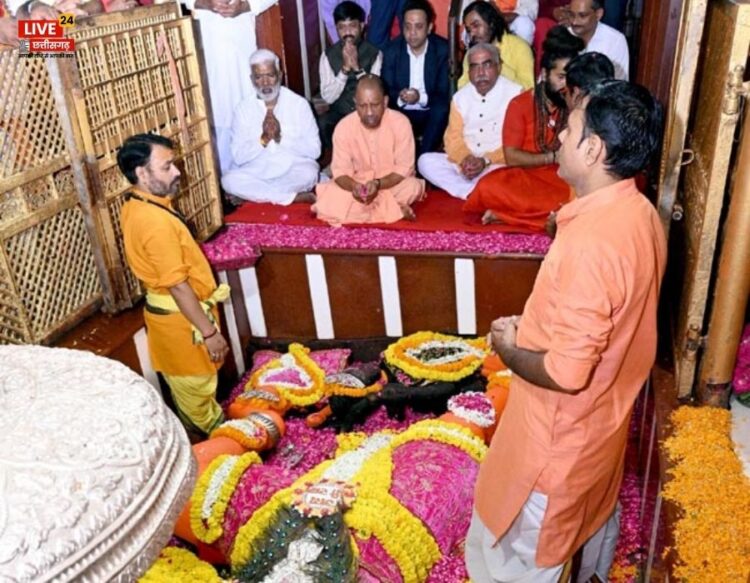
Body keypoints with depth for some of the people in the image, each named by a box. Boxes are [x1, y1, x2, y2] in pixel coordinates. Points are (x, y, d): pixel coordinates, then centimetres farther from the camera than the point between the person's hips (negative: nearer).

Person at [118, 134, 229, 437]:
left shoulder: (135, 207, 2)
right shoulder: (156, 220, -29)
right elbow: (178, 286, -26)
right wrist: (209, 332, -20)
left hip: (166, 309, 10)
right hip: (180, 316, -10)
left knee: (185, 386, 24)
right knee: (196, 388, 9)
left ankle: (203, 435, 41)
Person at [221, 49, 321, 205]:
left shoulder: (299, 103, -1)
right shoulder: (243, 109, 3)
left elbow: (314, 150, -6)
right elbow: (239, 157, -4)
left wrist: (281, 137, -19)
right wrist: (264, 139, -19)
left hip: (294, 172, -1)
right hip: (256, 175, 2)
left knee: (308, 173, -34)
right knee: (229, 180, -28)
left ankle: (255, 195, -17)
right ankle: (296, 197, -25)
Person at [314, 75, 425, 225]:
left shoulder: (400, 123, -16)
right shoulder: (343, 127, -12)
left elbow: (404, 169, -15)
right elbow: (340, 171, -12)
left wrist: (378, 184, -33)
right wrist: (354, 186, -36)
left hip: (391, 184, -1)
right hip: (357, 185, 2)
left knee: (412, 187, -33)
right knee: (329, 200, -27)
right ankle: (394, 209, -21)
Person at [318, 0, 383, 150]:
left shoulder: (374, 54, -4)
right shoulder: (328, 55, -1)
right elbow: (328, 97, -10)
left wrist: (357, 68, -23)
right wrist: (345, 68, -22)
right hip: (339, 112, 1)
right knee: (322, 124, -31)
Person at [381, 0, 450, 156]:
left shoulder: (443, 49, -8)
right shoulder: (392, 50, -3)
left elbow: (444, 94, -11)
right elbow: (386, 90, -3)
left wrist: (421, 97, -30)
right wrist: (399, 97, -27)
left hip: (431, 114, -1)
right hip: (402, 114, 1)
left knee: (441, 109, -33)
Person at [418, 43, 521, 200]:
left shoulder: (515, 94, -3)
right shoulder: (460, 96, 12)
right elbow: (453, 137, 6)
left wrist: (486, 161, -21)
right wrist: (465, 158, -16)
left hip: (498, 163, -5)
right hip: (464, 163, 6)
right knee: (426, 161, -16)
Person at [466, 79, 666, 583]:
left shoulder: (591, 242, -35)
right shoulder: (639, 212, -5)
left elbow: (566, 372, -32)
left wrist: (509, 350, -14)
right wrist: (534, 326, 3)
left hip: (562, 429, -9)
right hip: (606, 411, 9)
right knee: (590, 514, 33)